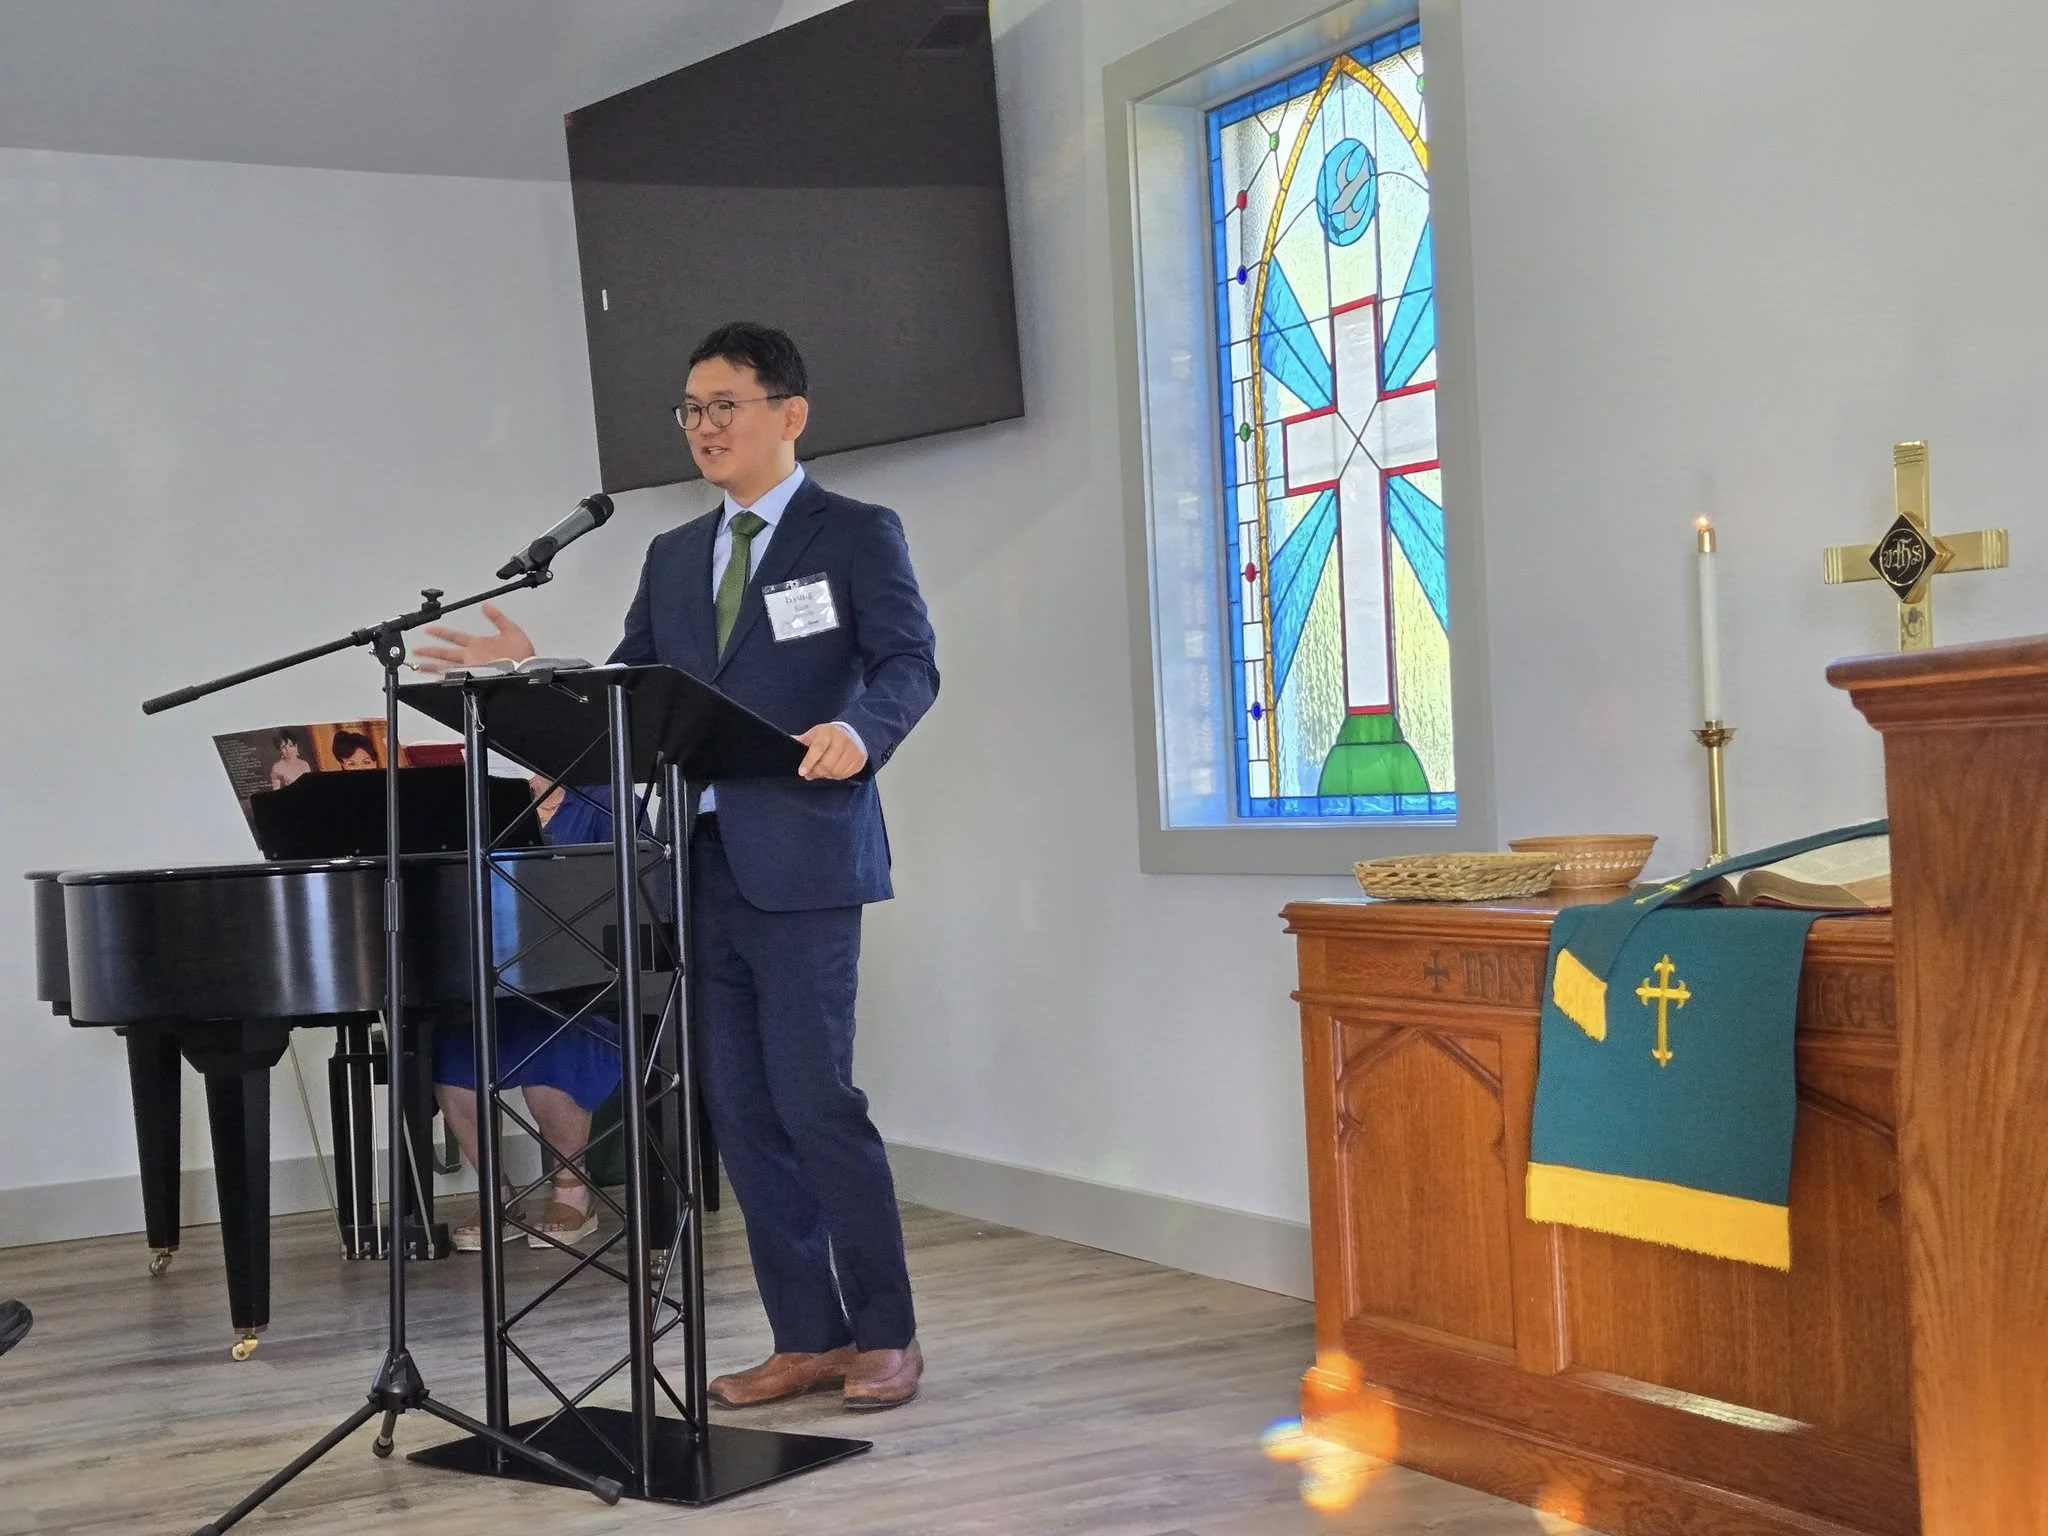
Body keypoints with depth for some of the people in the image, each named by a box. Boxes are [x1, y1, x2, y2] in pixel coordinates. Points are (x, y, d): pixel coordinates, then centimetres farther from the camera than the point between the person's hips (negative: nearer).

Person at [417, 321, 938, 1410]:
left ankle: (885, 1334, 6)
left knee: (812, 1095, -9)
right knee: (741, 1110, 6)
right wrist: (535, 677, -2)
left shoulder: (857, 535, 2)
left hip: (800, 860, -6)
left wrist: (857, 729, -30)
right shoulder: (673, 558, 20)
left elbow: (909, 663, -10)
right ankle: (807, 1338, 15)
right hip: (701, 862, 6)